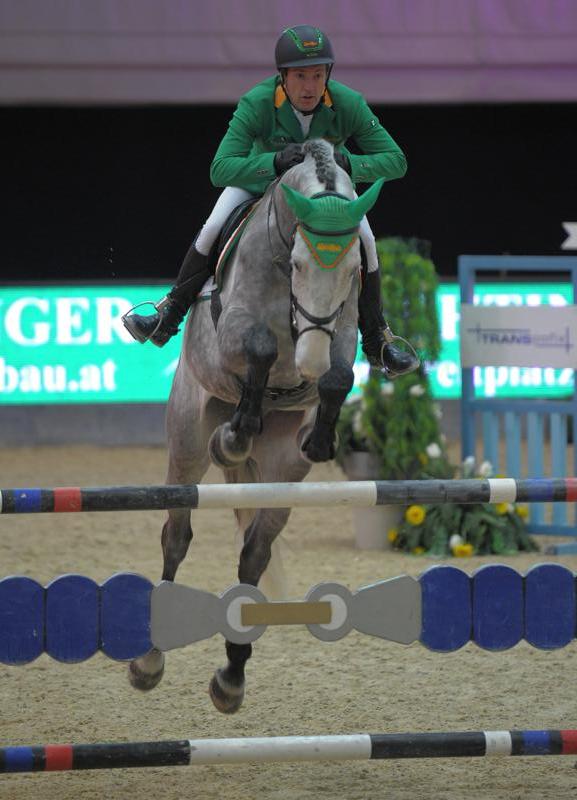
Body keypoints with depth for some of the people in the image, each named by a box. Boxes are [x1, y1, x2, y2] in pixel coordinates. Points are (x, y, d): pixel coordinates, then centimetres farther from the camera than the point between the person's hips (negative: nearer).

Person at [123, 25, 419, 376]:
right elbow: (221, 170, -42)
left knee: (365, 241, -17)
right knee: (212, 230, -19)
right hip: (263, 173, -1)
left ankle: (377, 342, -1)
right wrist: (276, 160, -56)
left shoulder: (349, 104, -33)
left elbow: (396, 161, -28)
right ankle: (168, 317, -1)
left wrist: (348, 163, -47)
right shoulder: (256, 103, -37)